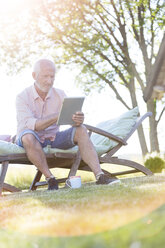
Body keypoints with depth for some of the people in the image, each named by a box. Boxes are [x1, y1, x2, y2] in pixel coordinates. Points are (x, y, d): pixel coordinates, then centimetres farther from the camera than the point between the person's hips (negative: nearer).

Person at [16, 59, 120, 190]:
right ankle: (51, 179, -27)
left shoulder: (60, 94, -3)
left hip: (53, 139, 4)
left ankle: (100, 176, -33)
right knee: (28, 136, -39)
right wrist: (57, 116, -45)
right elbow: (30, 125, -30)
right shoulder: (23, 97, -16)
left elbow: (72, 119, -11)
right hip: (32, 142, -4)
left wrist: (79, 119, -38)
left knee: (81, 130, -21)